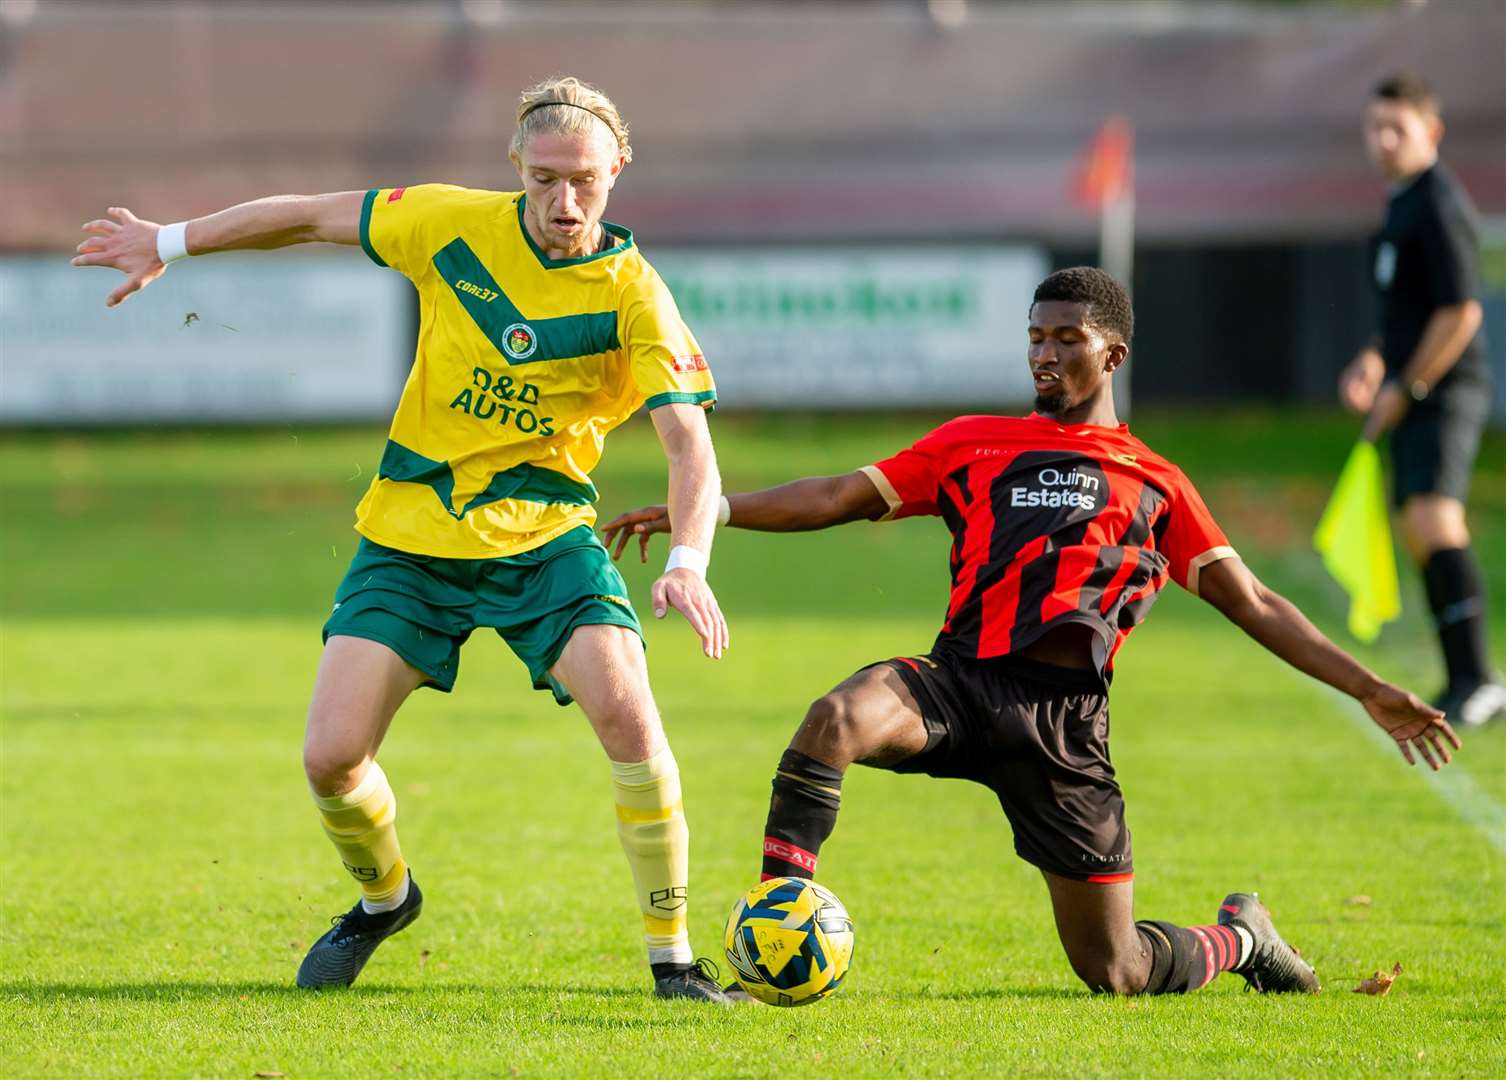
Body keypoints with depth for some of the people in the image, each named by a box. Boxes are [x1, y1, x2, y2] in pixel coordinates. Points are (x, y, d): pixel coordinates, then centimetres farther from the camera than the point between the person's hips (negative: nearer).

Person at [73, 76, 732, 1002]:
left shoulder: (633, 294, -13)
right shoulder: (453, 225, -7)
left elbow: (689, 446, -20)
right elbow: (319, 216, 8)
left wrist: (688, 562, -38)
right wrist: (169, 243, 14)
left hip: (543, 536, -2)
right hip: (409, 534, 2)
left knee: (626, 710, -26)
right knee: (332, 756, -8)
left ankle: (673, 958, -11)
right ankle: (384, 898, 28)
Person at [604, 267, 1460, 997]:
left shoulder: (1156, 483, 17)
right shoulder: (973, 444, 19)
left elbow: (1253, 604, 15)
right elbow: (844, 497, 14)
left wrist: (1371, 690, 6)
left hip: (1066, 715, -1)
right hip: (963, 677, 1)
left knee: (1115, 972, -2)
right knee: (838, 718, -35)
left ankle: (1239, 938, 31)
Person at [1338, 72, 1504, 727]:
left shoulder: (1439, 206, -13)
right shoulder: (1404, 202, 18)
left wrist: (1404, 387, -15)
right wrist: (1377, 358, 15)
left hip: (1444, 391, -11)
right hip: (1413, 398, 11)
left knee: (1434, 520, -24)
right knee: (1417, 536, 12)